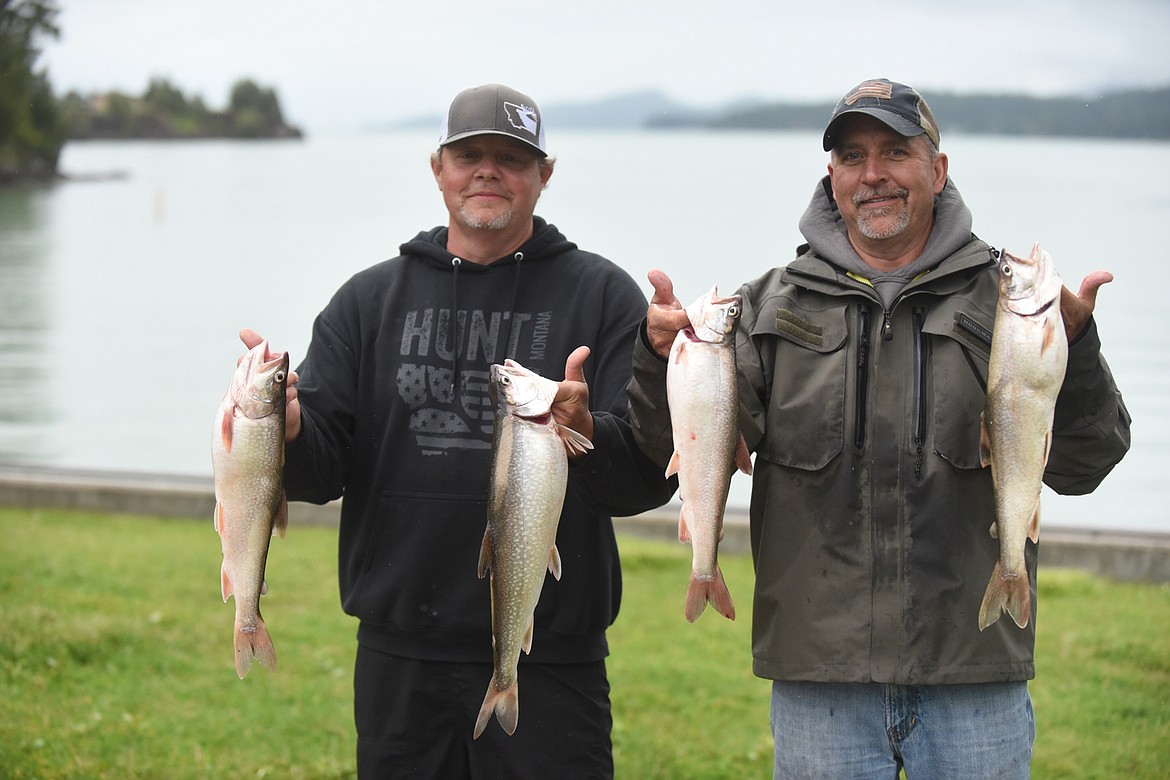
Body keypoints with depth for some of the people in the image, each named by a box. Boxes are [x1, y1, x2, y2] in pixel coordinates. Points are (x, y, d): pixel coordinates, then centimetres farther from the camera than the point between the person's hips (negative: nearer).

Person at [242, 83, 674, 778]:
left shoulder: (604, 296, 3)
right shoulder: (370, 299, 11)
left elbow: (651, 476, -6)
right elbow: (322, 471, 4)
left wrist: (586, 434, -26)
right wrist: (288, 429, -18)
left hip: (550, 664, -2)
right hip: (401, 658, 2)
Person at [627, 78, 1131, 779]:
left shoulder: (1004, 300, 5)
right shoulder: (772, 307, 8)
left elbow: (1081, 468, -2)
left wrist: (1072, 351, -19)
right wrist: (665, 360, -20)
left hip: (976, 676, 0)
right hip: (818, 677, 0)